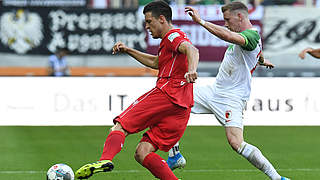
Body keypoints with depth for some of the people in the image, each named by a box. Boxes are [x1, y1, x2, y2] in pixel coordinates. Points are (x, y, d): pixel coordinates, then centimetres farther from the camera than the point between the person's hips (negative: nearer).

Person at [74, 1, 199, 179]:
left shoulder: (174, 36, 2)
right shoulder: (172, 40, 31)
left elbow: (191, 50, -20)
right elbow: (156, 62, 47)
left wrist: (191, 70, -40)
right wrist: (128, 50, 39)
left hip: (167, 92, -9)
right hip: (183, 107, 9)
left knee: (121, 126, -11)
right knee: (142, 153, 2)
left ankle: (106, 159, -35)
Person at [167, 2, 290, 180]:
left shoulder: (252, 35, -17)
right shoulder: (244, 36, 14)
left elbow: (227, 36, -39)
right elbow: (259, 57, 36)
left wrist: (201, 21, -39)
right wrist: (262, 61, 58)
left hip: (231, 99, -10)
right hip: (213, 91, 10)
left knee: (236, 143, -24)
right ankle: (175, 156, 12)